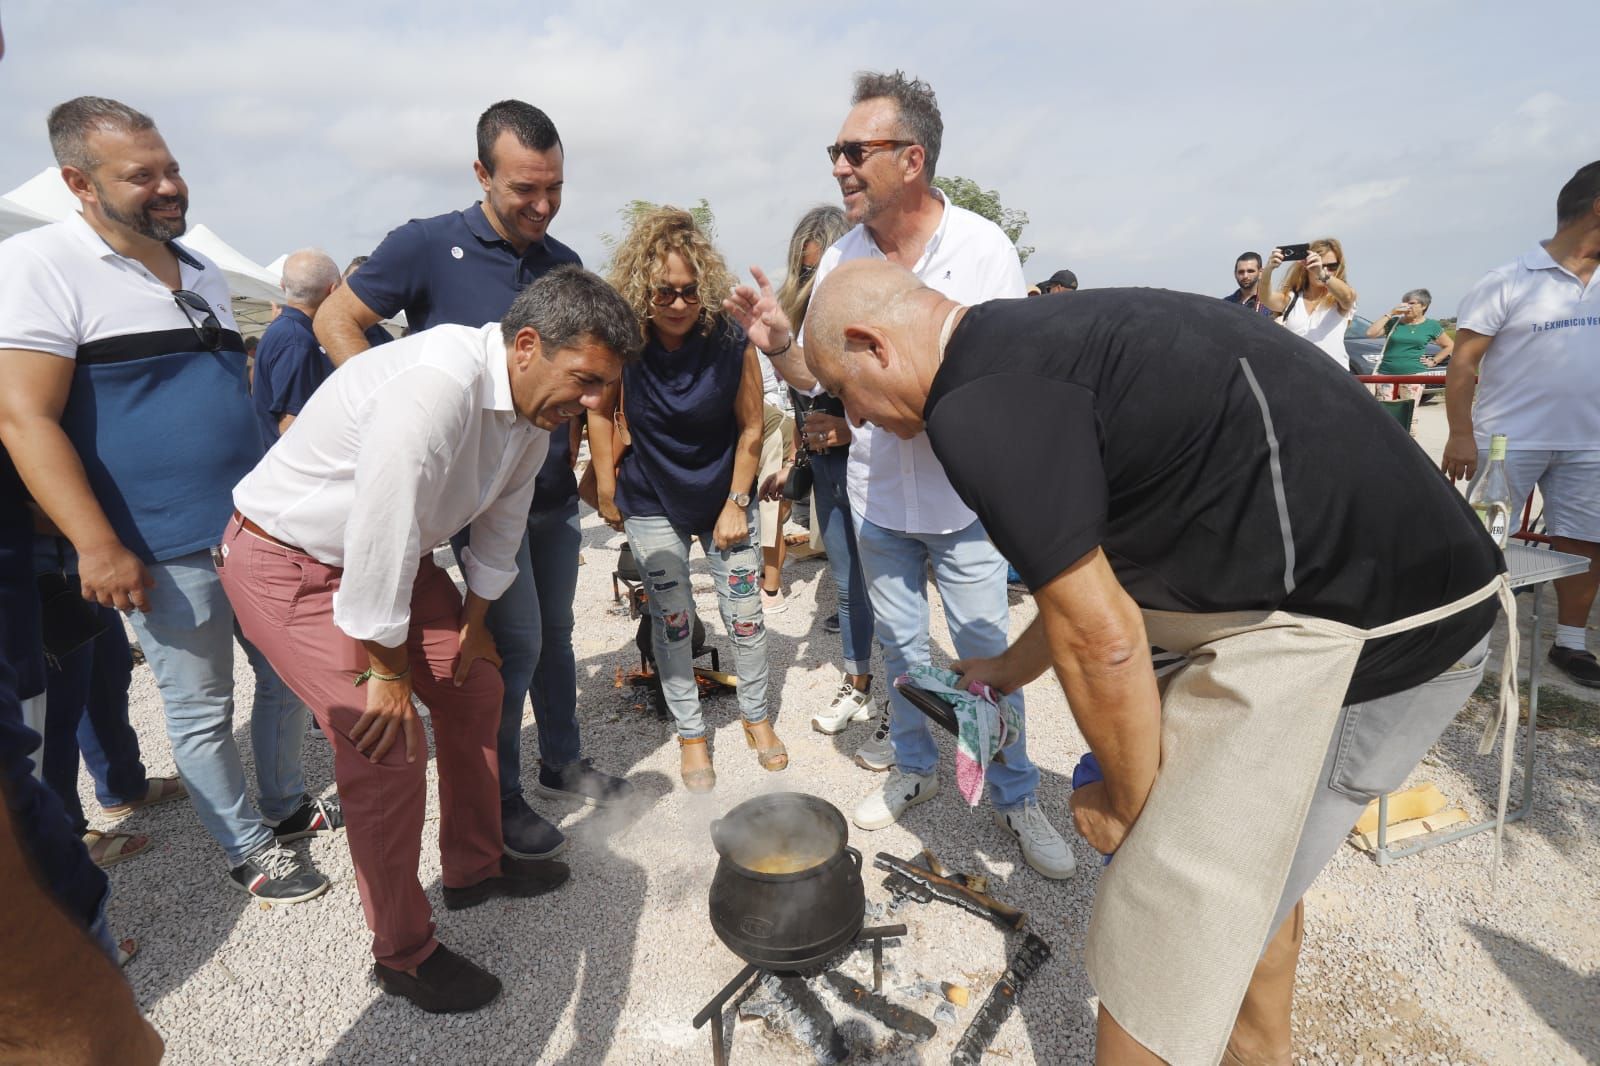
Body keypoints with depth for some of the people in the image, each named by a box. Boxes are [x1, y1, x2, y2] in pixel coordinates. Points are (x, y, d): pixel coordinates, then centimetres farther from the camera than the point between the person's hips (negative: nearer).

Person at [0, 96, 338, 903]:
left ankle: (285, 804, 36)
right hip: (165, 553, -6)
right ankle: (250, 852, 23)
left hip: (259, 529, 7)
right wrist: (97, 546, -20)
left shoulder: (202, 273, 11)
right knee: (202, 710, 6)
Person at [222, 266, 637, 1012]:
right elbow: (380, 531, -32)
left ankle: (475, 866, 33)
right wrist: (387, 670, -19)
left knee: (474, 684, 11)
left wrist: (474, 619, 12)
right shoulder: (437, 386, -35)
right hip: (287, 561, -8)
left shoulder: (536, 405, -5)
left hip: (388, 552, 9)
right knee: (388, 747, -12)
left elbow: (503, 517, 6)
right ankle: (403, 956, 11)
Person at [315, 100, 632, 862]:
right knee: (517, 639, -3)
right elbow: (335, 322, -4)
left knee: (555, 630, 15)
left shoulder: (565, 264, 7)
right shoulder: (429, 246, -8)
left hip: (553, 486, 6)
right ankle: (499, 798, 18)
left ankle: (562, 763, 33)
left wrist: (584, 453, 6)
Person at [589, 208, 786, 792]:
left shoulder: (731, 341, -18)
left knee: (745, 614, 6)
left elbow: (750, 427, -8)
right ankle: (691, 734, 25)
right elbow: (601, 409, -1)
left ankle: (756, 716, 30)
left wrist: (736, 503, -8)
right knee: (672, 621, 6)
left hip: (725, 497, 0)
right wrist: (606, 487, 0)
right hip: (652, 505, 0)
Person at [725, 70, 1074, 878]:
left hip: (963, 496, -3)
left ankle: (1015, 798, 27)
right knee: (901, 645, 17)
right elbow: (814, 372, 4)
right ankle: (915, 768, 39)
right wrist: (779, 342, -18)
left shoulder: (983, 248, -11)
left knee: (986, 654, 6)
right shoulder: (840, 259, -1)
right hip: (877, 497, 3)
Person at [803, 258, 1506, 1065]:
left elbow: (1099, 640, -18)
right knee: (1253, 866, 27)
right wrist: (1010, 669, 35)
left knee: (1159, 932, 4)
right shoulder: (1033, 340, 13)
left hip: (1337, 625, -10)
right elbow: (1092, 571, 24)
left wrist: (1127, 803, 0)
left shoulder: (976, 403, -18)